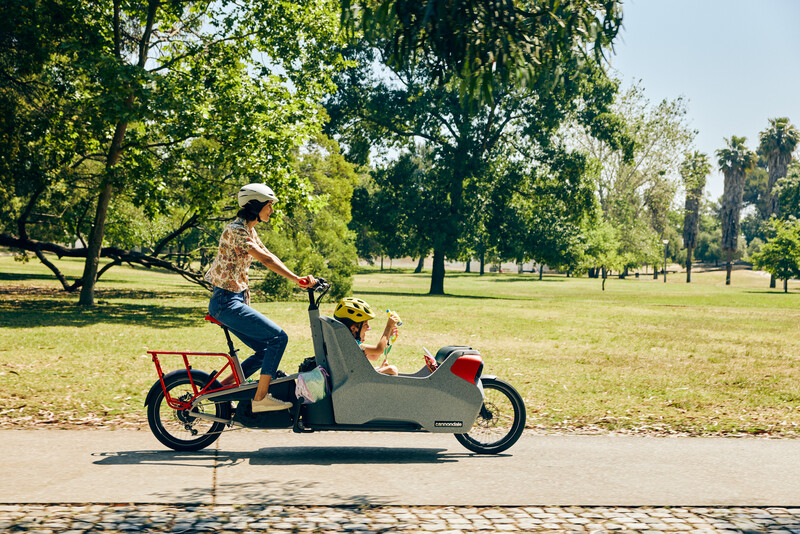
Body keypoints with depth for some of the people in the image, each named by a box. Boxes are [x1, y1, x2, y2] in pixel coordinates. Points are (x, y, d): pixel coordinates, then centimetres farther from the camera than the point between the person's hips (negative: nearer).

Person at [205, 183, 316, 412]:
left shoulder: (249, 231, 15)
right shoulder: (236, 230, -15)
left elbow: (270, 257, 9)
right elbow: (266, 259, -22)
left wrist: (300, 278, -3)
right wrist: (297, 279, -24)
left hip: (234, 301, 10)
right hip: (226, 301, -10)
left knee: (266, 350, 11)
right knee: (278, 337, -13)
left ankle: (221, 388, 16)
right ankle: (261, 398, -9)